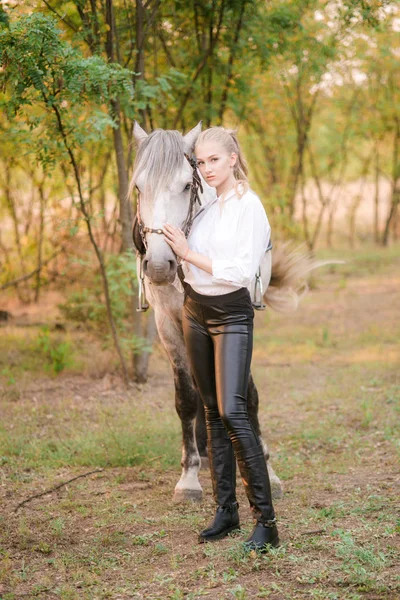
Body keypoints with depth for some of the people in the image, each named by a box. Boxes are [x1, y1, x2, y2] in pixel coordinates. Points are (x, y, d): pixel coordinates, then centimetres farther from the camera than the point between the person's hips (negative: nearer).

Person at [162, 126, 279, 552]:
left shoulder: (249, 206, -10)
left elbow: (239, 271, -19)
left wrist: (189, 253, -16)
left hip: (231, 314, -7)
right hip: (195, 310, 7)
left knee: (232, 411, -17)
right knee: (212, 412, 10)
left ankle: (265, 520, -14)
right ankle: (225, 510, 17)